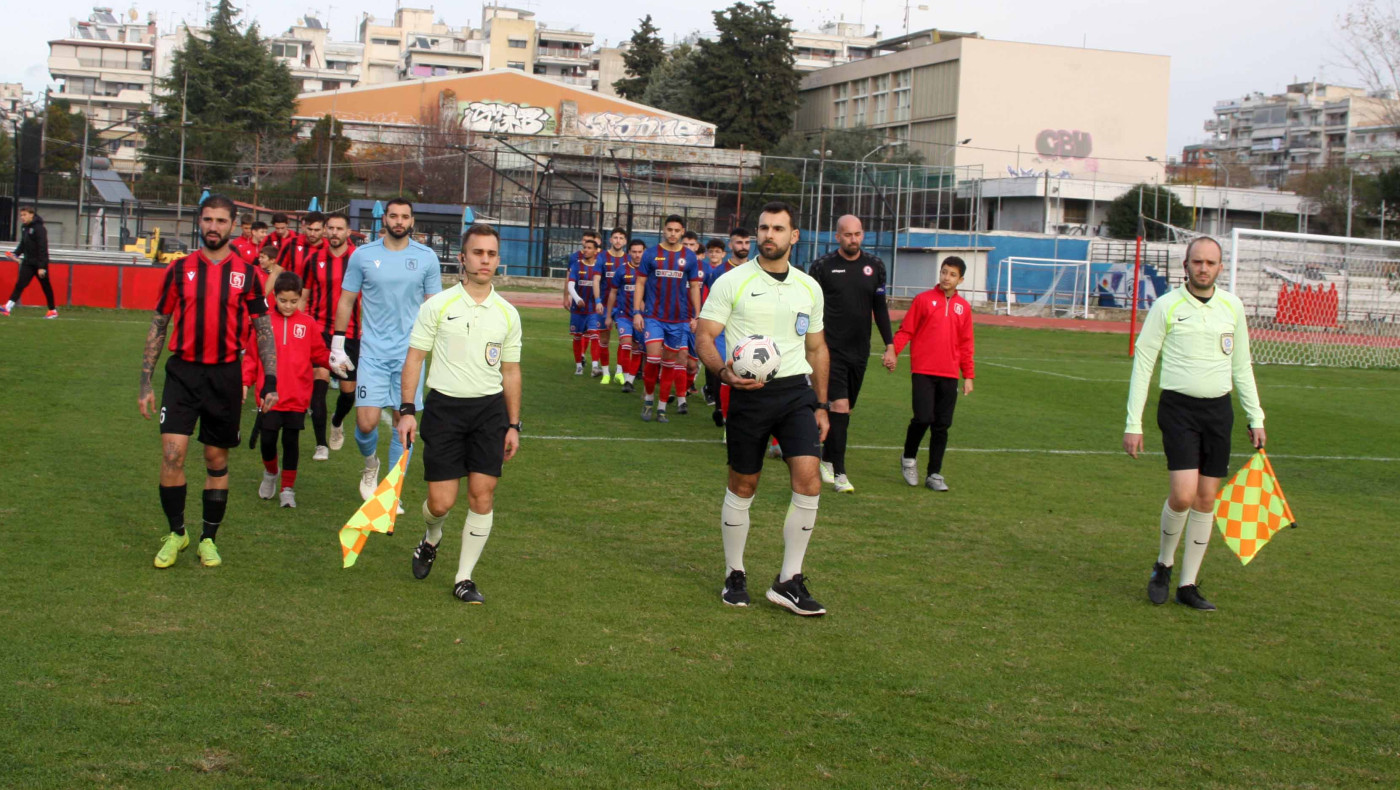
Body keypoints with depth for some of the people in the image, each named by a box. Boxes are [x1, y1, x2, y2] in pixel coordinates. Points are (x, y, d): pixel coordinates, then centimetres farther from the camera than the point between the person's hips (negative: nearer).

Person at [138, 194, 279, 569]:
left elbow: (263, 328, 6)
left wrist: (270, 380, -2)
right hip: (182, 372, 0)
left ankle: (209, 538, 22)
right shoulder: (180, 269, 3)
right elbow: (158, 325, 8)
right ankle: (176, 533, 9)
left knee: (217, 460, 8)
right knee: (172, 454, -10)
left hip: (225, 376, 0)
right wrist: (146, 381, 4)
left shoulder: (246, 273, 2)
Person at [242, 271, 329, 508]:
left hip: (297, 398, 0)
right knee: (267, 439, 4)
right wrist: (246, 381, -2)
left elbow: (319, 353, 6)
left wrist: (333, 361, -12)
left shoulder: (307, 324, 2)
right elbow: (251, 355, 4)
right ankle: (270, 473, 34)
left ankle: (288, 488, 17)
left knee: (291, 441, 4)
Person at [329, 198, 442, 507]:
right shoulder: (363, 255, 2)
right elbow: (346, 300, 9)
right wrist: (337, 344, 5)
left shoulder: (427, 258, 3)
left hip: (410, 353, 1)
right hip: (373, 351, -1)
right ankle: (370, 464, 23)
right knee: (366, 423, -9)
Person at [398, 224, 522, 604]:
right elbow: (414, 358, 0)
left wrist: (513, 425, 10)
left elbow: (510, 371, 12)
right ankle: (431, 540, 32)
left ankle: (464, 578, 9)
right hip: (444, 406, -2)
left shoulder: (507, 313, 6)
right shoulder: (437, 305, -2)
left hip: (490, 409, 2)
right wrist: (406, 410, -7)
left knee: (482, 495, -4)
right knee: (441, 502, -4)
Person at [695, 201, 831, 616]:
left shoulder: (809, 287, 10)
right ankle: (734, 575, 23)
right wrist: (725, 372, -23)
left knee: (808, 477, -11)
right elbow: (704, 336, -4)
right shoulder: (732, 282, -2)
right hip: (749, 392, -3)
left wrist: (821, 405, 16)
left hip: (796, 390, 3)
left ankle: (789, 581, -1)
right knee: (742, 485, 5)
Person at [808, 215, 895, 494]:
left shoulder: (875, 266, 7)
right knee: (840, 406, -14)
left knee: (845, 410, 11)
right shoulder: (822, 266, -4)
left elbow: (880, 307, 14)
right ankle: (839, 472, -10)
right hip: (831, 348, -4)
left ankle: (827, 459, 29)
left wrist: (889, 343, 9)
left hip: (860, 351, 4)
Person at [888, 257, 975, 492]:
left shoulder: (963, 307, 11)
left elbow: (966, 344, 14)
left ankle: (935, 475, 14)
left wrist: (968, 375, 11)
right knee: (923, 418, -13)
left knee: (942, 426, 4)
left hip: (949, 375, 3)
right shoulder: (923, 300, 3)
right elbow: (906, 330, 1)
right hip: (923, 371, -3)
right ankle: (909, 459, 13)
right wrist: (893, 350, -16)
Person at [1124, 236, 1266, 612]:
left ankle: (1187, 585, 15)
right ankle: (1163, 564, 12)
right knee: (1183, 495, -15)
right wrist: (1133, 423, -7)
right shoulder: (1166, 306, -5)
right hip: (1178, 408, -4)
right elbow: (1142, 362, -3)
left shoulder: (1232, 306, 7)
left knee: (1206, 499, 5)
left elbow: (1241, 365, 16)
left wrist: (1255, 417, 12)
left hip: (1219, 410, 4)